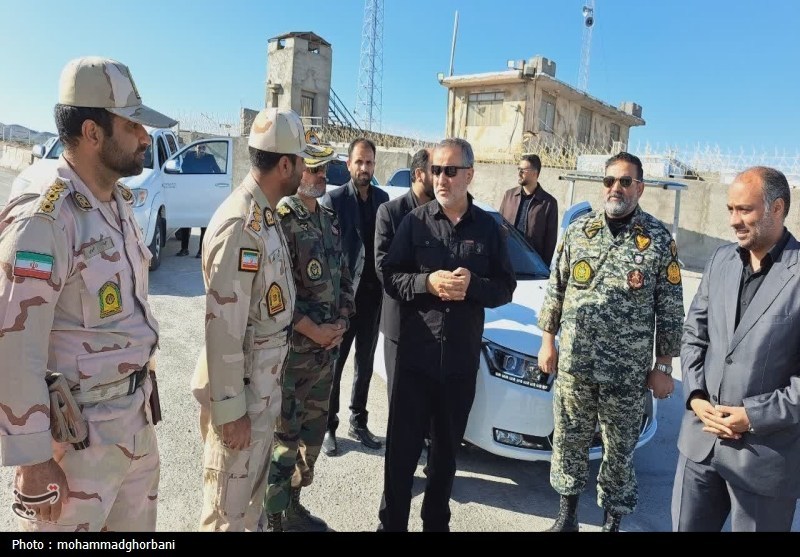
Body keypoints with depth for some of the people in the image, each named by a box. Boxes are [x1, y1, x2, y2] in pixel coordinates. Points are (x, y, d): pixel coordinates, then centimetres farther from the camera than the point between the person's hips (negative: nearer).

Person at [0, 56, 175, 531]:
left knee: (138, 522, 20)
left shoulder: (118, 203, 6)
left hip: (137, 416, 8)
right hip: (78, 434, -7)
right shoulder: (42, 220, -20)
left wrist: (142, 394, 15)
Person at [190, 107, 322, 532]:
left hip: (262, 385, 9)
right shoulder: (240, 225, -24)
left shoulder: (265, 216, 7)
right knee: (228, 505, 11)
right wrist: (230, 407, -20)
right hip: (240, 390, -9)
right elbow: (223, 326, -25)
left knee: (253, 489, 25)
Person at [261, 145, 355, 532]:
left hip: (327, 348, 8)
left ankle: (293, 505, 36)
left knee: (313, 433, 18)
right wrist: (313, 329, -16)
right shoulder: (279, 220, -13)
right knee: (283, 438, 4)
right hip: (289, 349, -7)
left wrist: (341, 323, 0)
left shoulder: (329, 219, 11)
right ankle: (273, 518, 23)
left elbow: (343, 277, 15)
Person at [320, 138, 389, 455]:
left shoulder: (383, 199, 7)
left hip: (373, 294, 5)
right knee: (334, 364, 7)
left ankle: (358, 422, 31)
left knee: (365, 364, 16)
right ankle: (328, 426, 22)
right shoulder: (334, 200, -8)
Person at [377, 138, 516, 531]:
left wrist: (473, 285, -15)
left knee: (447, 447, 17)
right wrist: (428, 281, -19)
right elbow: (389, 276, -2)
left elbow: (505, 288, 4)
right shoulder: (415, 221, 1)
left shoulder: (488, 227, 4)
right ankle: (392, 522, 23)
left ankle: (437, 521, 36)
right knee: (402, 446, 5)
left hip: (462, 357, 2)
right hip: (415, 353, -1)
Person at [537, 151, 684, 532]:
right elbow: (555, 290, 8)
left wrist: (663, 367, -2)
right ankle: (567, 515, 34)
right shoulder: (578, 230, 3)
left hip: (627, 372, -2)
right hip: (573, 363, 2)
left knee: (620, 451, 12)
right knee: (568, 442, 14)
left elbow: (670, 309, -1)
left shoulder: (659, 240, -3)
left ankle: (612, 522, 33)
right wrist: (547, 341, 5)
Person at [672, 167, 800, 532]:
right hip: (700, 438, 5)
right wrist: (695, 396, -2)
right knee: (686, 527, 18)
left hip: (765, 452, -5)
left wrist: (756, 416, -15)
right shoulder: (721, 260, 5)